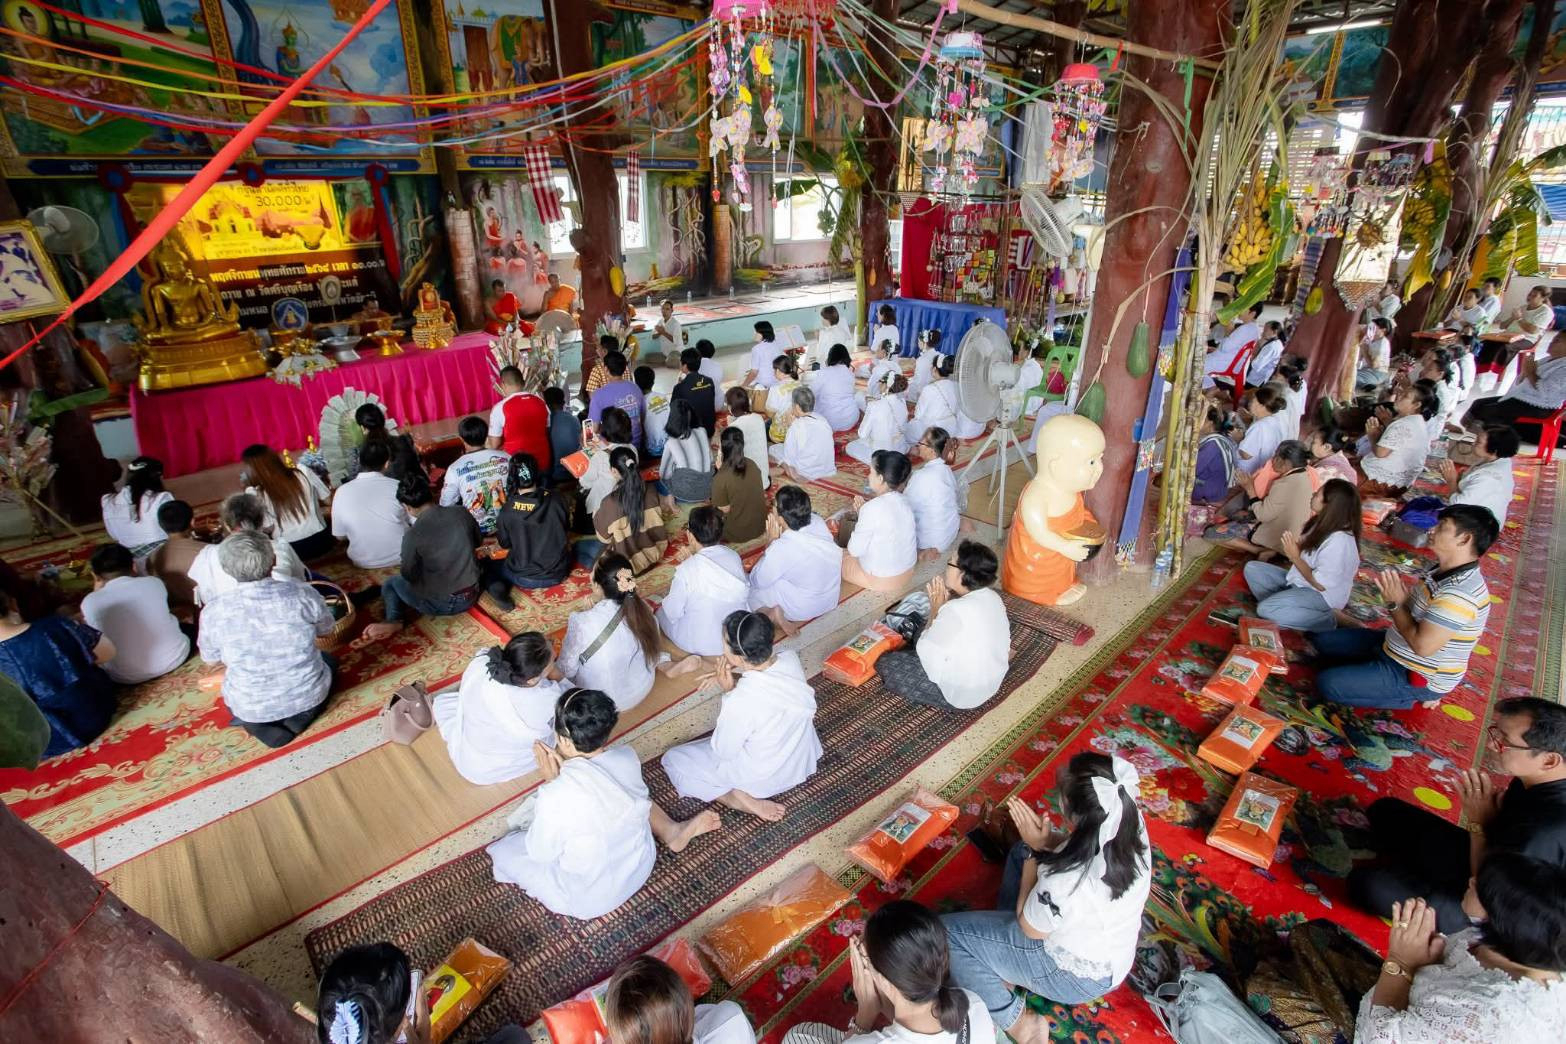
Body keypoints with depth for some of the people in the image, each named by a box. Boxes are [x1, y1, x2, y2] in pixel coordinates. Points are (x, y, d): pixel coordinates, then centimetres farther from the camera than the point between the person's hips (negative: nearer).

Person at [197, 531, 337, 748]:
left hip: (252, 708, 1)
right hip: (308, 696, -1)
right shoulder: (303, 594, -19)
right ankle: (299, 716, 7)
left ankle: (259, 724, 8)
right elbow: (327, 630, 2)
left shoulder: (212, 613, -16)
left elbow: (212, 660, 4)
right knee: (328, 659, 30)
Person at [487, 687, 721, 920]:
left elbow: (540, 853, -14)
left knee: (505, 850, 13)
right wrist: (565, 772, -8)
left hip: (589, 900, -4)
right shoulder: (628, 758, -18)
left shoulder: (555, 797, -34)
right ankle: (670, 831, 22)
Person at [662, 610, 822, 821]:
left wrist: (728, 691, -19)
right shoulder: (791, 659, -20)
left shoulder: (740, 702, -37)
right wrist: (740, 677, -8)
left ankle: (736, 796, -4)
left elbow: (723, 752, -17)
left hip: (763, 778, -6)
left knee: (672, 760, 9)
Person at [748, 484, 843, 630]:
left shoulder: (781, 549, -33)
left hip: (803, 609, -7)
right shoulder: (817, 521, -14)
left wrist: (771, 541, -12)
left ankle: (768, 614, -9)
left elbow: (758, 581, -14)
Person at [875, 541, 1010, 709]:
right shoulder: (992, 597, -5)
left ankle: (944, 699, 0)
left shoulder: (955, 610, -29)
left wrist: (935, 611, -11)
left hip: (961, 693, -9)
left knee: (885, 663, 0)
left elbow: (926, 651, -18)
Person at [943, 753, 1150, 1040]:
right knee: (1025, 849, 21)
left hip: (1076, 974, -7)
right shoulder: (1132, 822, -22)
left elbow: (1030, 928, -18)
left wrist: (1036, 850, -17)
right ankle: (1006, 968, 26)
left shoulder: (1065, 880, -41)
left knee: (947, 932, -3)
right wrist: (1045, 839, -17)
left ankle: (1016, 1021, 8)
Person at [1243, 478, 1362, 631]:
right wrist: (1296, 545, -13)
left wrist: (1295, 557, -22)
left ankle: (1327, 620, -8)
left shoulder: (1338, 541, -30)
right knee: (1252, 568, 1)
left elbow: (1320, 584, -25)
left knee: (1265, 609, -24)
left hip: (1321, 595, -9)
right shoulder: (1322, 522, -3)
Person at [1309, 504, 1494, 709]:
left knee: (1327, 684, -19)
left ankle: (1406, 697, -1)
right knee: (1322, 639, 11)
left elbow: (1422, 645, -31)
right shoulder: (1445, 572, 1)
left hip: (1416, 677, -9)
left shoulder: (1460, 593, -31)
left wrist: (1396, 603, -19)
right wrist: (1398, 598, -8)